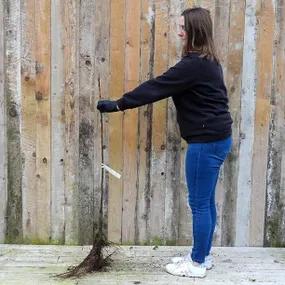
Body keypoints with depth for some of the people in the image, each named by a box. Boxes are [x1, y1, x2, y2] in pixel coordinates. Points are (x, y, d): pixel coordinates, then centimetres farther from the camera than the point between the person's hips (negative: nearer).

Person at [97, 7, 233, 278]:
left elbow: (157, 87, -19)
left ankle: (197, 263, 15)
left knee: (199, 203, 1)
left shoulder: (195, 64, -20)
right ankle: (203, 255, 30)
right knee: (206, 201, 17)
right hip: (215, 138, 10)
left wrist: (118, 104, -13)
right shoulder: (206, 61, 13)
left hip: (206, 141, -10)